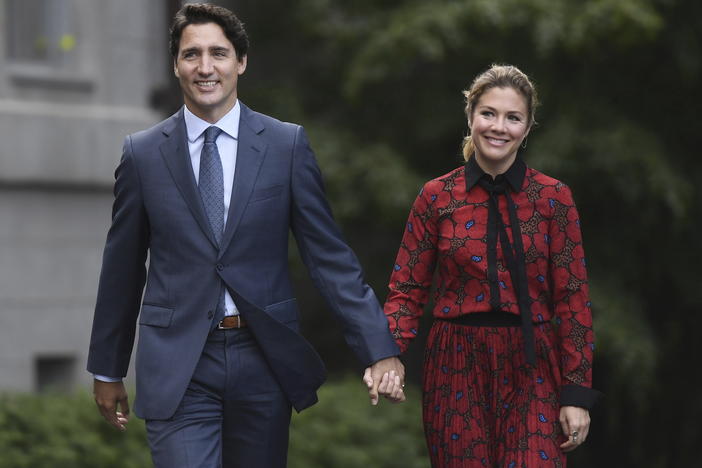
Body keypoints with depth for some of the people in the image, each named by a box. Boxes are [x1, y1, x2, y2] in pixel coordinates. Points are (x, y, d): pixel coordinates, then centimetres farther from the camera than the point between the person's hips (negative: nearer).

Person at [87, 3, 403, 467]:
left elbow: (329, 255, 1)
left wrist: (379, 349, -6)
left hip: (265, 360, 1)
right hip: (178, 367, -1)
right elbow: (122, 268, 10)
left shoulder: (287, 145, 1)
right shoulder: (143, 154, 2)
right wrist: (108, 370, 15)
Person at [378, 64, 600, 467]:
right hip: (458, 369, 1)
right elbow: (408, 289, 3)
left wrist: (578, 392, -5)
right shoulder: (437, 197, 2)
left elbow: (572, 297, -1)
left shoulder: (554, 199, 0)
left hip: (532, 371, -1)